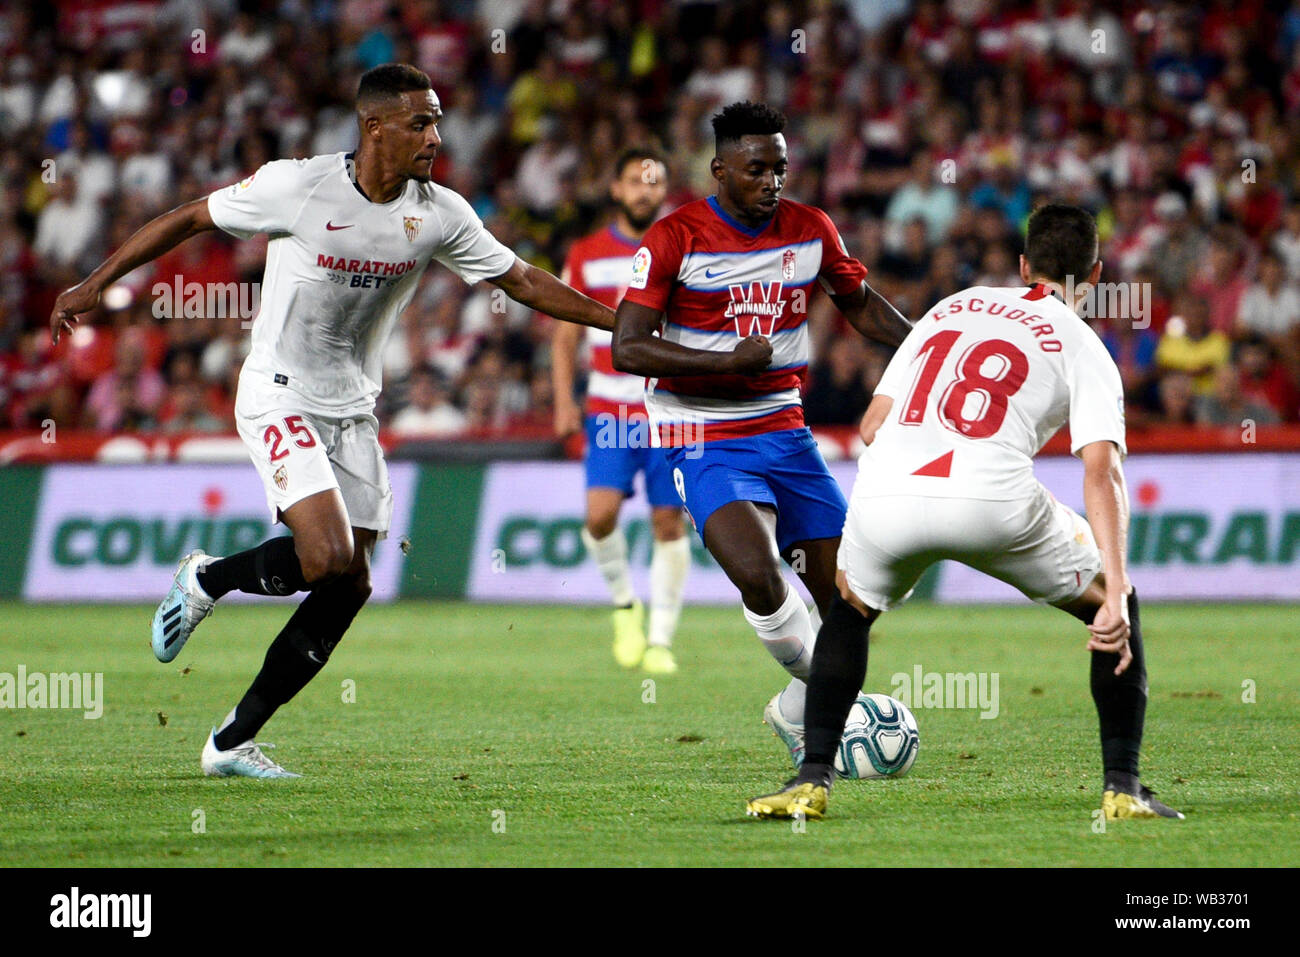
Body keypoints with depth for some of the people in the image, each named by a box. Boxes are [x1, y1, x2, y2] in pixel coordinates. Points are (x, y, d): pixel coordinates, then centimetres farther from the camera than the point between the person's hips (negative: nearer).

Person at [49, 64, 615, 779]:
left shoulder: (441, 215, -3)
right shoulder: (297, 186, -16)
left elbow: (524, 283, 6)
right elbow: (187, 219, -5)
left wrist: (624, 322, 1)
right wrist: (96, 284, -4)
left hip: (353, 410, 6)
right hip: (280, 396, -6)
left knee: (349, 586, 0)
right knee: (327, 556, -24)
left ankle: (233, 742, 10)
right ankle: (206, 580, 7)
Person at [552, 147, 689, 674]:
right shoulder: (586, 255, 6)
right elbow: (565, 338, 11)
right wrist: (564, 402, 0)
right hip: (609, 411, 0)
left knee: (669, 521, -4)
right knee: (601, 512, -16)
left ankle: (661, 640, 5)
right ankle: (624, 601, 10)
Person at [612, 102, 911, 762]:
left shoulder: (810, 230, 5)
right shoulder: (675, 238, -10)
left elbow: (859, 303, 22)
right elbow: (626, 348, -13)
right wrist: (729, 361, -22)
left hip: (785, 429, 5)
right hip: (705, 439, -5)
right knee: (757, 574, -28)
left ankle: (798, 716, 25)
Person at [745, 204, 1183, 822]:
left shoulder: (953, 307, 28)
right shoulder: (1084, 349, 17)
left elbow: (871, 427, 23)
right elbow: (1102, 472, 1)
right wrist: (1115, 592, -5)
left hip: (884, 493, 3)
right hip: (994, 502, -3)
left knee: (848, 609, 34)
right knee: (1111, 605, 21)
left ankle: (811, 782, 23)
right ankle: (1122, 787, 13)